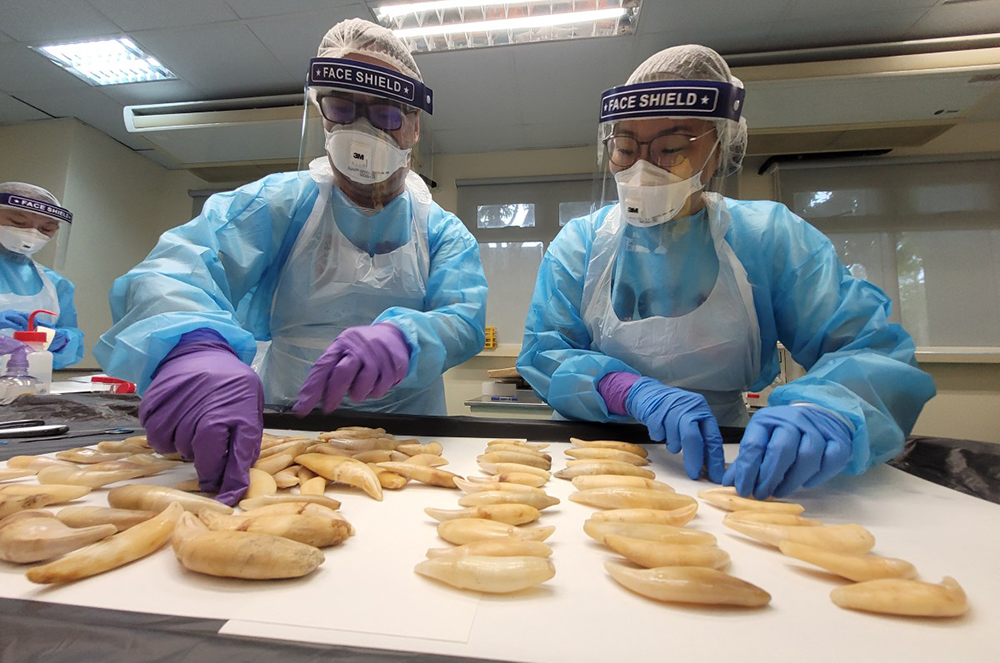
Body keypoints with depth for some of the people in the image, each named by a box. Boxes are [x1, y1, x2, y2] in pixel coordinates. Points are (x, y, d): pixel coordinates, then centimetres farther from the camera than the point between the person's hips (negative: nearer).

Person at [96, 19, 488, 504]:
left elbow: (465, 319, -12)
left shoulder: (443, 233, 3)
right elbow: (175, 265, -15)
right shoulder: (282, 203, 0)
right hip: (281, 432, 2)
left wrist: (402, 339, -35)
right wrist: (193, 346, -38)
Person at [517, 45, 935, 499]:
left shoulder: (769, 237, -2)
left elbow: (873, 348, -6)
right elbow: (542, 352, -8)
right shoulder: (581, 242, -2)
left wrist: (823, 409, -29)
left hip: (719, 460, 1)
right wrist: (633, 391, -27)